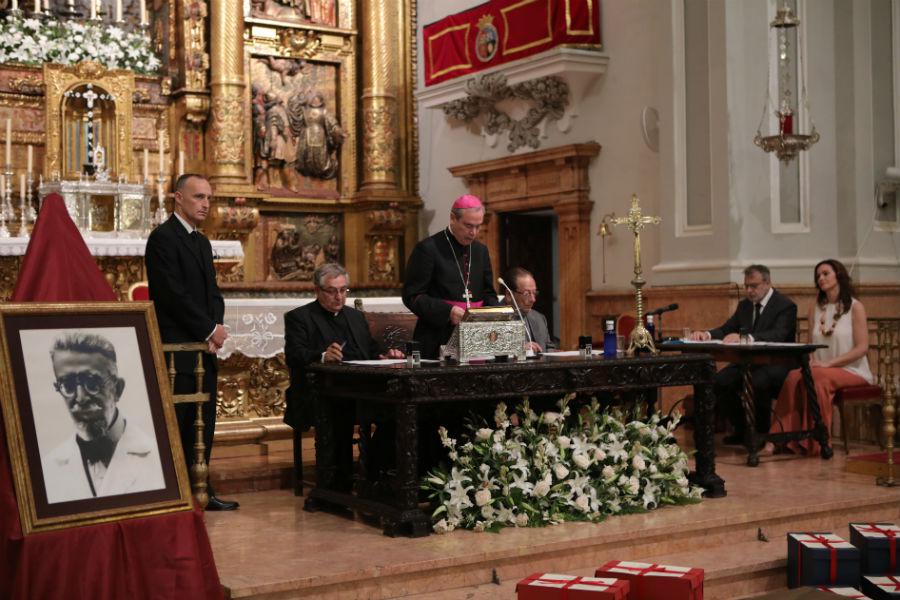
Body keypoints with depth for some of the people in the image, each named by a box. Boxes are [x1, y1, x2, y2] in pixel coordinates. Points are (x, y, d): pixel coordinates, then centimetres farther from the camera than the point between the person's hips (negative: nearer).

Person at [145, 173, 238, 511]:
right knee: (177, 423, -6)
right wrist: (210, 329, -11)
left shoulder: (202, 242, 19)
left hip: (204, 348, 9)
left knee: (204, 423, 9)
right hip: (177, 349, -8)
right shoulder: (163, 237, -9)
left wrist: (215, 329, -2)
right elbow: (174, 294, -17)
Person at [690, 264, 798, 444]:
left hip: (776, 364, -7)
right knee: (719, 381, -18)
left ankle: (762, 432, -14)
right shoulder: (744, 305, 13)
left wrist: (744, 337, -44)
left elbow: (778, 335, -28)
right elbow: (725, 329, 9)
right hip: (749, 361, 7)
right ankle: (740, 429, 2)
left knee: (757, 382, -37)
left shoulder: (786, 305, -10)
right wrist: (707, 334, -16)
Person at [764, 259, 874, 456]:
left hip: (851, 371, -4)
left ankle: (814, 441, -28)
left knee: (817, 377, -36)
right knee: (794, 376, -30)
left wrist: (828, 363, -17)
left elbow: (862, 348, -7)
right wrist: (809, 362, -8)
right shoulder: (815, 308, 16)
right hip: (821, 368, 4)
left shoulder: (855, 307, 0)